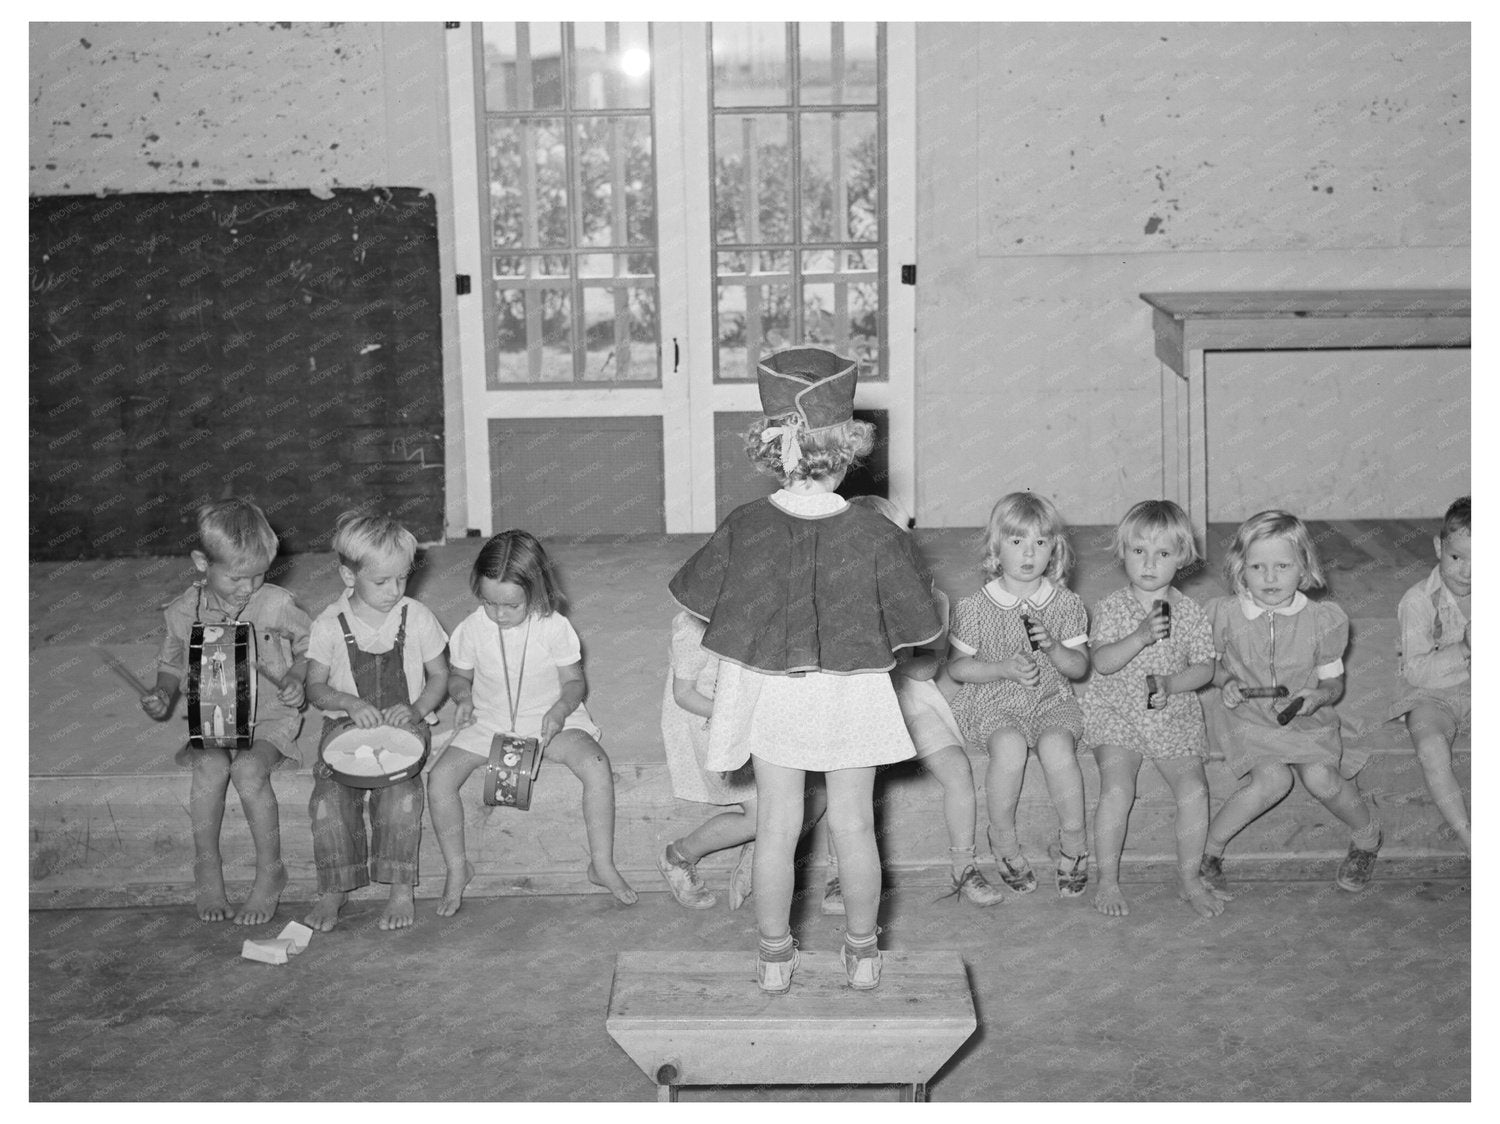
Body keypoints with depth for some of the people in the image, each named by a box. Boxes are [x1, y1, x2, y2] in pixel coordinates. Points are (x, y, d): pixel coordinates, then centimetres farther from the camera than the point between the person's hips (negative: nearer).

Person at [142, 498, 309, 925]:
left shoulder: (277, 605, -8)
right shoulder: (186, 611, 0)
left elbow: (309, 647, 7)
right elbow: (172, 662, 15)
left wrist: (296, 679, -11)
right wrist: (163, 693, -4)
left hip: (270, 717, -2)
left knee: (248, 768, -31)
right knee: (210, 766, -29)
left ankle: (270, 872, -15)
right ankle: (206, 869, -12)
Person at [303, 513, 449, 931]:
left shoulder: (416, 618, -1)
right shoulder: (330, 625, -2)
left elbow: (439, 677, 7)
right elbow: (315, 687, 2)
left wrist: (416, 709, -11)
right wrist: (350, 703, -17)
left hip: (404, 723, -1)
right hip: (347, 722, 1)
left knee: (400, 790, -29)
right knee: (330, 792, -25)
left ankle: (401, 889, -19)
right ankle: (333, 890, -11)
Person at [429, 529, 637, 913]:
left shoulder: (554, 627, -14)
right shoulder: (472, 628, -9)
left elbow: (574, 681, -4)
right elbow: (459, 675, 8)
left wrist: (560, 709, -25)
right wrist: (464, 697, -15)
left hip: (549, 719, -2)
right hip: (489, 722, 2)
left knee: (597, 767, -28)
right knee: (439, 778, -20)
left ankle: (602, 865, -12)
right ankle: (457, 868, 1)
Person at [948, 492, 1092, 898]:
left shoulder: (1066, 605, 5)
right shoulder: (976, 607, -1)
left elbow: (1080, 667, 6)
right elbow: (957, 666, 2)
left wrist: (1054, 647, -15)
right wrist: (1002, 669, -14)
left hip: (1051, 702, 1)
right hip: (992, 704, -1)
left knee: (1056, 744, -32)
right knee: (1009, 745, -34)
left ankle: (1073, 839, -12)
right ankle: (1003, 838, -13)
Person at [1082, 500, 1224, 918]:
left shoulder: (1190, 612, 3)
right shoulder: (1112, 607, -2)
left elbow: (1204, 668, 1)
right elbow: (1101, 662, -14)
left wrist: (1170, 684, -18)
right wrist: (1141, 636, -28)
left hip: (1174, 717, 2)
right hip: (1117, 713, -2)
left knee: (1193, 789, -15)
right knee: (1117, 789, -22)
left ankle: (1189, 880, 5)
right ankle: (1107, 882, -6)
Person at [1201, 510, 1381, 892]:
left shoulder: (1323, 620, -7)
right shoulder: (1225, 614, -7)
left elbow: (1333, 682, 3)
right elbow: (1212, 666, 10)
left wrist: (1318, 696, -19)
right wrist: (1225, 683, -12)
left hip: (1305, 719, 1)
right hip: (1245, 715, -1)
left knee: (1320, 777, -24)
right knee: (1273, 779, -28)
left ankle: (1368, 834, 9)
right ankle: (1209, 848, -9)